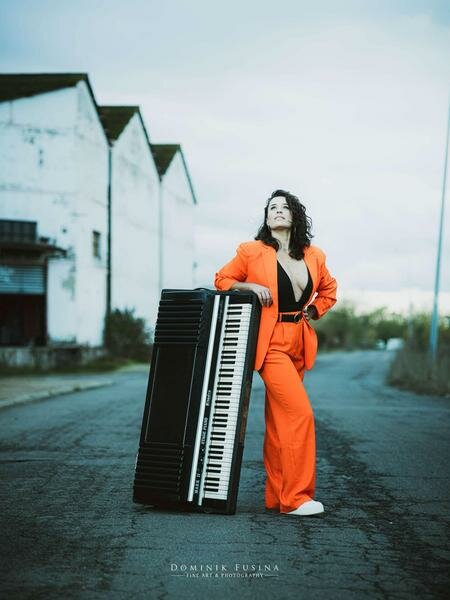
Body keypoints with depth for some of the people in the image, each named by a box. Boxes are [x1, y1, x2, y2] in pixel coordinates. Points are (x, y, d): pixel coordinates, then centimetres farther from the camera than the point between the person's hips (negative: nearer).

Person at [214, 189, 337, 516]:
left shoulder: (313, 256, 9)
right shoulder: (251, 252, -3)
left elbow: (328, 289, 25)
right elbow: (222, 279, 7)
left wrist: (312, 312, 9)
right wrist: (250, 286, -9)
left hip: (300, 345, 6)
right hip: (271, 342, -6)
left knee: (279, 420, 11)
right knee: (299, 413, -15)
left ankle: (276, 496, 17)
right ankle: (296, 497, -9)